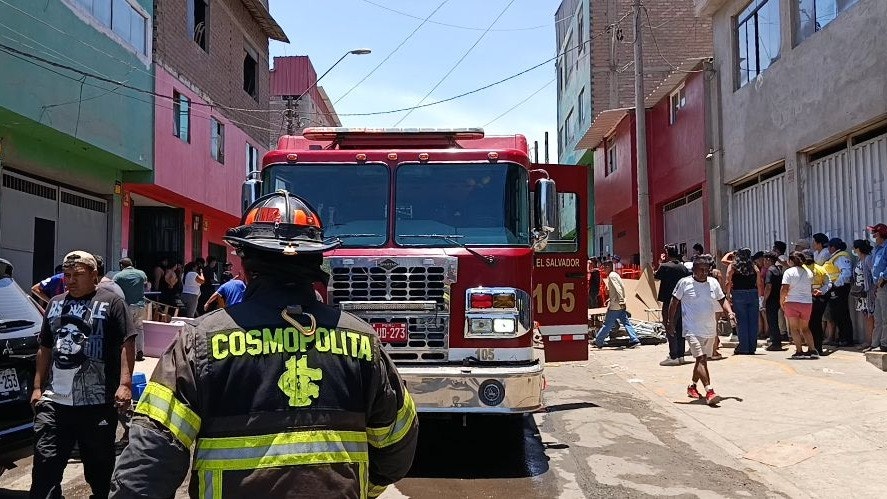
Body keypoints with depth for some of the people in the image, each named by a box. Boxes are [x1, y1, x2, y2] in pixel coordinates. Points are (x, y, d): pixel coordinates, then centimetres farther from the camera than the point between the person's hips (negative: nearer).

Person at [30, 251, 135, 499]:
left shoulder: (111, 302, -2)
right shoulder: (55, 304, 15)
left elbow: (126, 344, -8)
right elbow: (45, 348, 21)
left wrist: (125, 383, -17)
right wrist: (38, 387, 16)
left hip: (97, 403, -4)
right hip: (54, 400, 4)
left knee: (99, 467, 8)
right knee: (45, 463, 2)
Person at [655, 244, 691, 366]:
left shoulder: (664, 266, -11)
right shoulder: (683, 267, 6)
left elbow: (655, 277, 4)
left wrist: (660, 263, 9)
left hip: (669, 302, -6)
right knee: (680, 329, 11)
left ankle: (673, 357, -4)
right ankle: (680, 355, 16)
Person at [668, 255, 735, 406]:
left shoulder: (713, 283, 6)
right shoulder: (684, 283, -6)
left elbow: (722, 300, 16)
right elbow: (674, 303, 0)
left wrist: (730, 312, -3)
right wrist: (670, 322, 0)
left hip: (710, 330, 5)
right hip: (692, 330, -5)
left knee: (702, 360, 14)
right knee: (701, 359, -16)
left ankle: (692, 386, 33)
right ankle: (709, 392, -22)